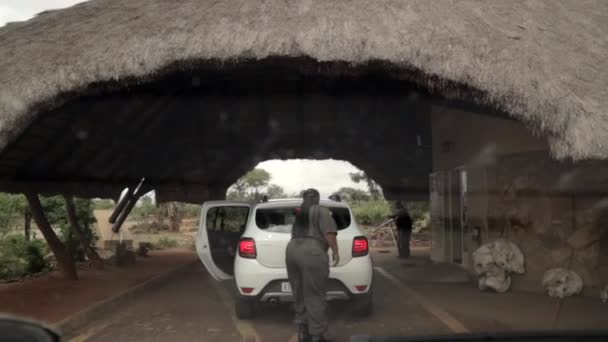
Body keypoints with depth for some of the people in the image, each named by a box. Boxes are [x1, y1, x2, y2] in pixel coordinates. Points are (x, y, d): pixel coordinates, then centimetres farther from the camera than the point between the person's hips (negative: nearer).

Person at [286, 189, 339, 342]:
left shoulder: (298, 212, 24)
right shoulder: (321, 211, 4)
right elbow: (329, 232, -7)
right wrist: (335, 251, 1)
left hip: (292, 251, 7)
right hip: (311, 253, -7)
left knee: (299, 295, 15)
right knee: (315, 297, -3)